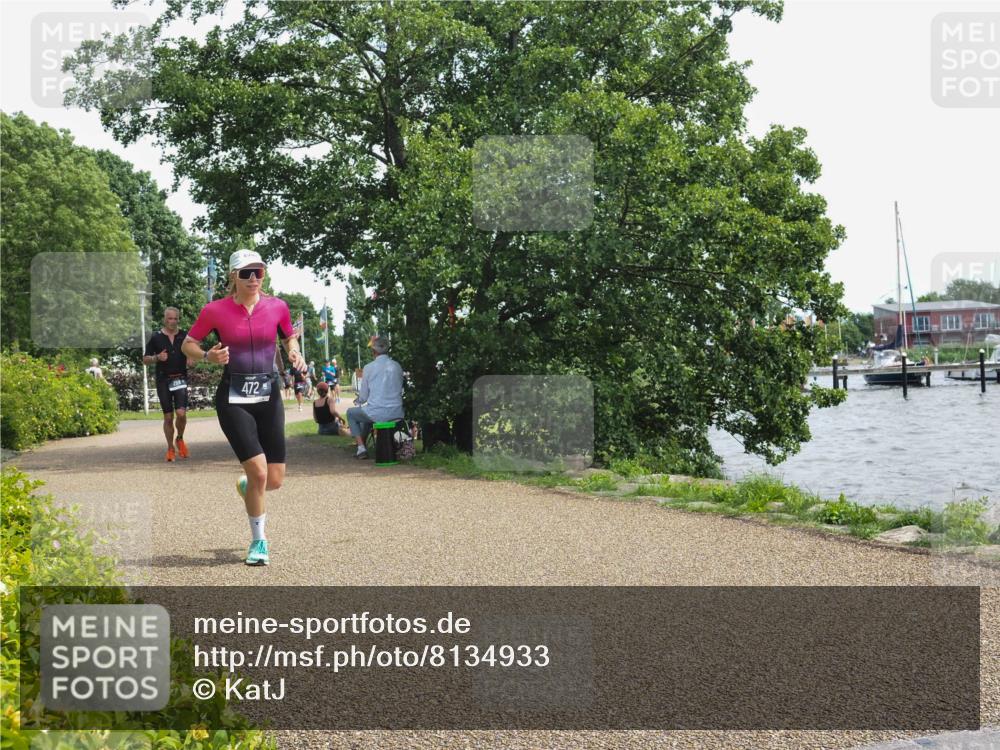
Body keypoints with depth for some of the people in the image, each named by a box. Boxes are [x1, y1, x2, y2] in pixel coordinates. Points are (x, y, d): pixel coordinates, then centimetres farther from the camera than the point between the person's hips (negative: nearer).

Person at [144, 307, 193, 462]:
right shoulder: (156, 337, 3)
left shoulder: (185, 336, 6)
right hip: (163, 381, 0)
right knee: (168, 417, 2)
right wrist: (157, 358, -12)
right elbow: (145, 359, 8)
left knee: (181, 413, -15)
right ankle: (170, 448, 17)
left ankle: (180, 439, 13)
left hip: (180, 379, 0)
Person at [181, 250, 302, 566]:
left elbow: (289, 338, 19)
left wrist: (294, 353, -3)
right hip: (233, 399, -3)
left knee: (275, 480, 1)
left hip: (269, 397, 3)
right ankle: (259, 541, 7)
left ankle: (246, 486, 40)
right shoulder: (215, 310, -5)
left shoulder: (277, 307, 1)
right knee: (258, 471, -15)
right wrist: (208, 356, -15)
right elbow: (188, 344, 5)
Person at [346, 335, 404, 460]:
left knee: (351, 413, 24)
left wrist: (358, 399, 23)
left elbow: (363, 398, -3)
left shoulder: (369, 368, -8)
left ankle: (361, 448, 14)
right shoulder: (397, 366, 4)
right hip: (397, 413, 5)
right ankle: (362, 444, 45)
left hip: (378, 414, -5)